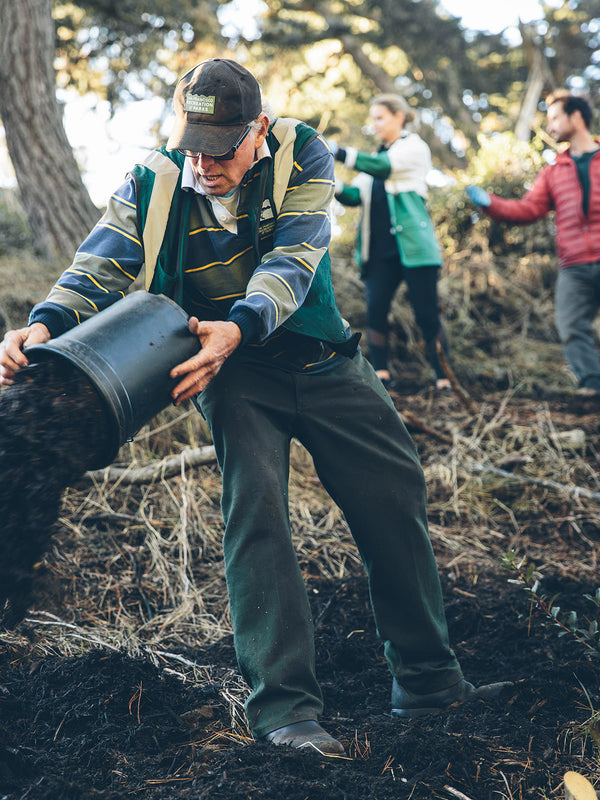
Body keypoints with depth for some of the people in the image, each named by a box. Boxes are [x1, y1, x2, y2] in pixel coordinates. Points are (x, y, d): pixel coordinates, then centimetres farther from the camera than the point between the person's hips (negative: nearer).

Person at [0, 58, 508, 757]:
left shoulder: (303, 155, -12)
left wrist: (238, 326, -43)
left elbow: (292, 259, -25)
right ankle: (282, 706, -11)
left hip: (322, 359, 2)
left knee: (395, 497, 3)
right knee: (255, 510, -18)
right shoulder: (152, 183, -10)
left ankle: (427, 680, 17)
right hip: (233, 373, -2)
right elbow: (99, 267, -20)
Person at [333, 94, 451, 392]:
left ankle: (445, 379, 1)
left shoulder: (414, 147, 2)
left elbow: (382, 167, -17)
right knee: (375, 311, -7)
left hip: (413, 244, -6)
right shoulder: (377, 155, 22)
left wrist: (337, 152, -24)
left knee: (426, 314, -5)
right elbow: (355, 195, 12)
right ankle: (381, 376, -3)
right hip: (380, 249, 6)